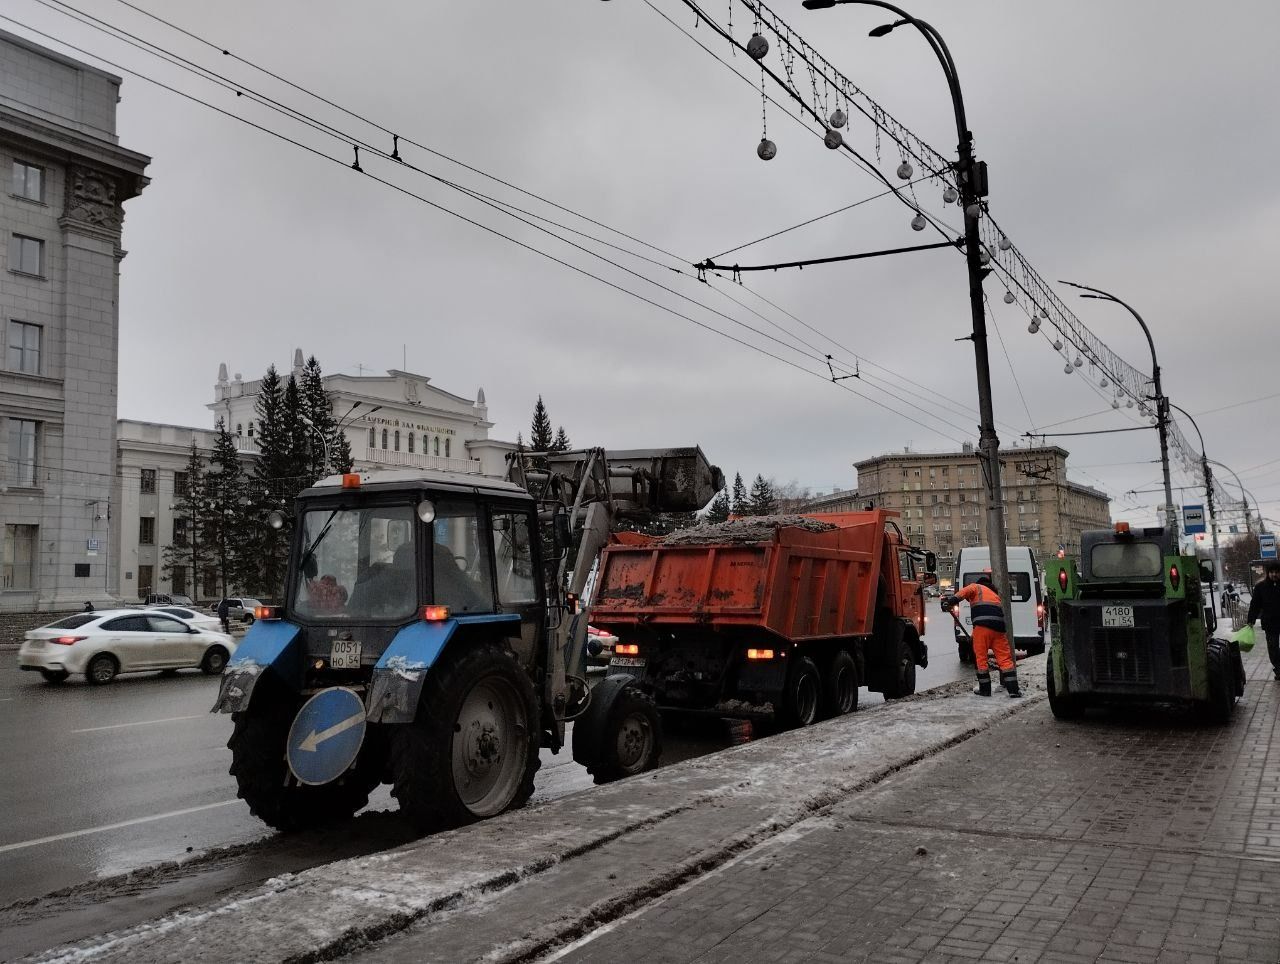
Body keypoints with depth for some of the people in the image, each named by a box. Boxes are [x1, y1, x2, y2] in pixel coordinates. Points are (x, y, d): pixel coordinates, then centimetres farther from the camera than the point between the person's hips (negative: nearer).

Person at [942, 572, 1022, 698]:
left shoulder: (976, 587, 19)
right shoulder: (995, 595, 37)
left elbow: (964, 592, -4)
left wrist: (951, 601, -16)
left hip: (982, 625, -5)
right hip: (999, 627, 5)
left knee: (981, 657, 5)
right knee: (1005, 658, 8)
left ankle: (985, 689, 9)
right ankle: (1013, 689, 5)